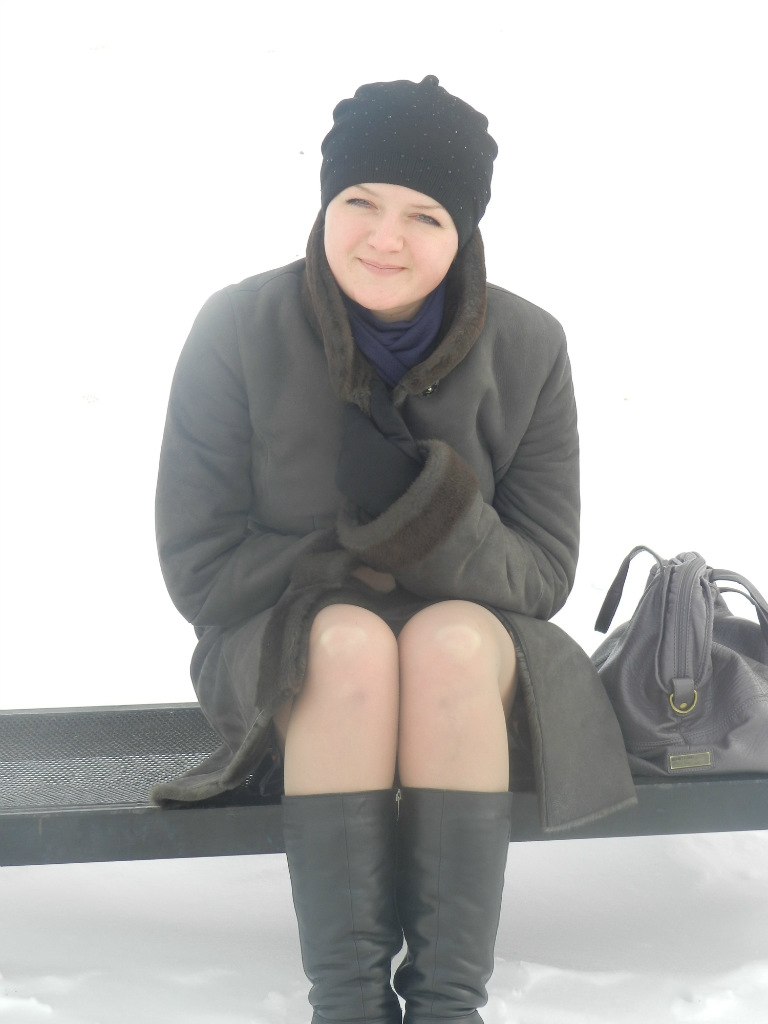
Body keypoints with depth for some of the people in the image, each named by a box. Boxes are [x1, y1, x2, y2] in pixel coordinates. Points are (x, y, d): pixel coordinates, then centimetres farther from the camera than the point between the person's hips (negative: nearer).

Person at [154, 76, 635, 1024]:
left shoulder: (528, 349, -8)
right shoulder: (240, 332, -12)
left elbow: (544, 577, -7)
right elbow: (198, 569, -10)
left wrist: (451, 528, -27)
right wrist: (354, 558, -19)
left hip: (472, 663, 1)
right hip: (285, 659, -1)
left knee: (451, 637, -33)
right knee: (352, 640, -34)